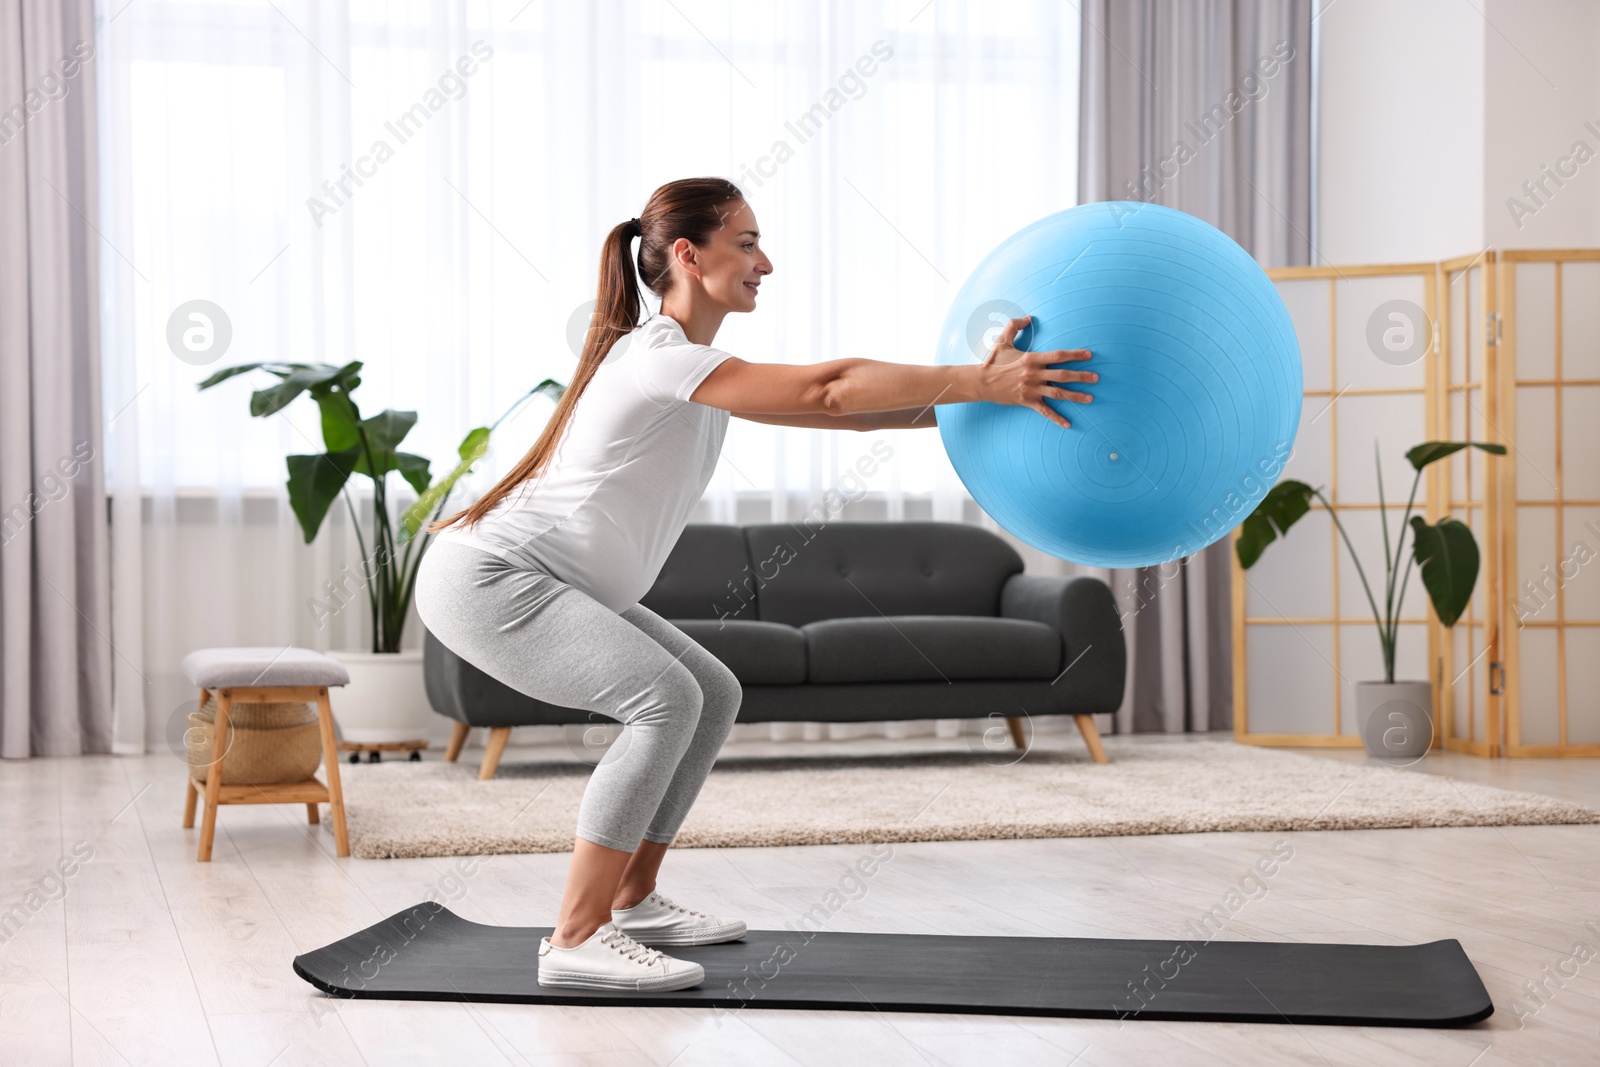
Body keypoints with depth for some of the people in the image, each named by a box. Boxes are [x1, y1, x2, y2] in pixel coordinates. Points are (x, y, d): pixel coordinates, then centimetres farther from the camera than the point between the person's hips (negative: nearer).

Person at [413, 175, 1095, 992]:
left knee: (713, 695, 10)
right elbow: (825, 389, -30)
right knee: (664, 698, -24)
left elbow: (839, 407, 8)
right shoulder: (658, 358, -21)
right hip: (486, 578, -11)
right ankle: (576, 941, -21)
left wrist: (969, 394, -1)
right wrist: (982, 384, -31)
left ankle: (630, 902, 17)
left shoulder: (696, 366, 10)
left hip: (551, 584, 11)